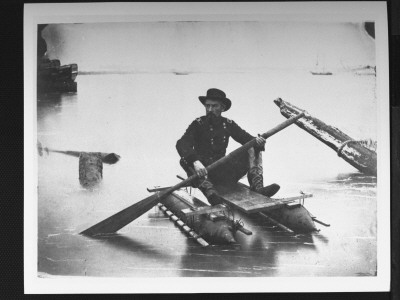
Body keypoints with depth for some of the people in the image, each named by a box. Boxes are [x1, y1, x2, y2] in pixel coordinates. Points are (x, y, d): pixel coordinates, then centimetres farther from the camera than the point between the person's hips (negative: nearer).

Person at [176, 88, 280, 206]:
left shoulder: (228, 124, 8)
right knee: (185, 160, -34)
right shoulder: (198, 124, -5)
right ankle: (210, 190, -53)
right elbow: (182, 144, -20)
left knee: (254, 149, -5)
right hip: (203, 171, -3)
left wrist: (257, 141, -22)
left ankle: (257, 187, -25)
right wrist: (195, 161, -39)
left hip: (224, 172, 4)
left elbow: (246, 138, 3)